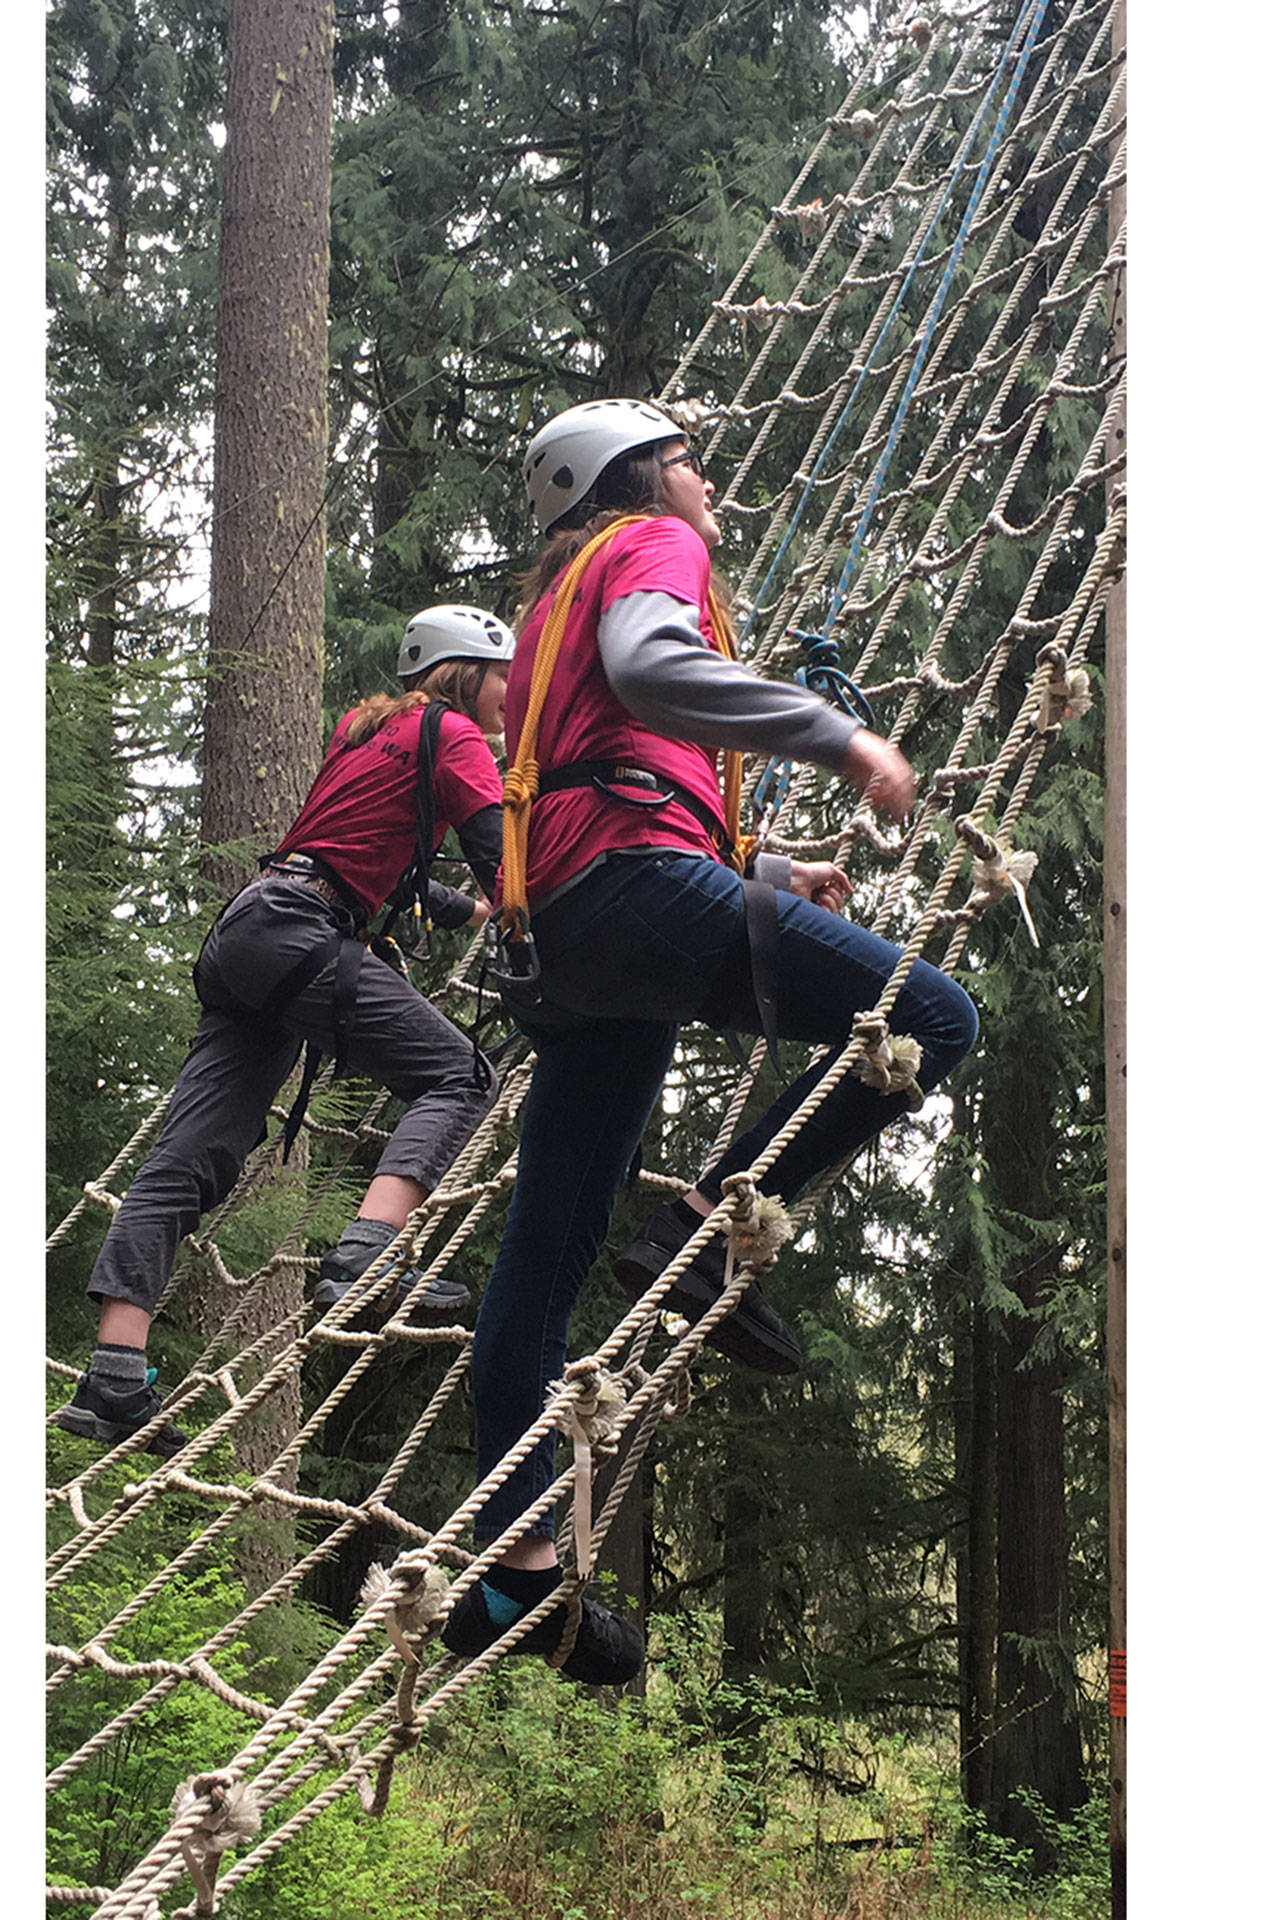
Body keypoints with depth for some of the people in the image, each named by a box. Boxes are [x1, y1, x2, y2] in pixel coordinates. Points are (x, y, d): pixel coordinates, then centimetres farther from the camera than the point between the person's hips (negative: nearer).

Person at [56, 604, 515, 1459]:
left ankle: (114, 1382, -7)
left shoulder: (369, 729, 30)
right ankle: (362, 1261, -23)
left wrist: (463, 910, 52)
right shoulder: (452, 734, 5)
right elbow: (504, 859, -5)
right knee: (459, 1076, -4)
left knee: (188, 1160, -1)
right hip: (298, 935, -8)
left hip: (242, 935, 8)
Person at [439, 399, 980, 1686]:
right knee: (930, 1017, -12)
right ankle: (701, 1232, -16)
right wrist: (838, 738, -15)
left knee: (546, 1249, 4)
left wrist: (773, 875, 36)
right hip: (642, 878, -9)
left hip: (569, 925, 10)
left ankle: (512, 1570, 5)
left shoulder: (558, 602, 37)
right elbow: (649, 665, -16)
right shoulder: (655, 545, 9)